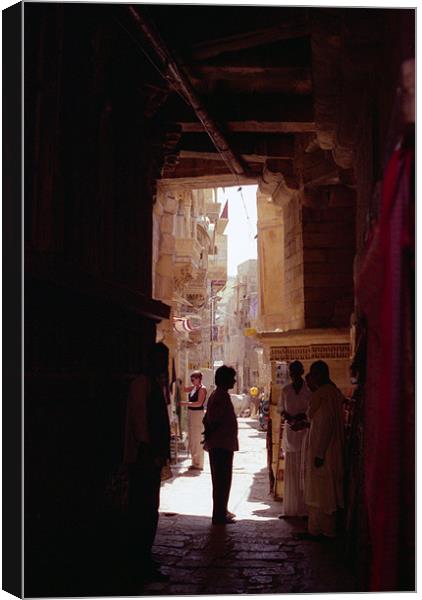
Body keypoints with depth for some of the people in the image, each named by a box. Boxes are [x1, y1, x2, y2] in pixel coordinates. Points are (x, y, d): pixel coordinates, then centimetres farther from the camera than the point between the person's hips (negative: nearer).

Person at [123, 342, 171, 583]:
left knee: (149, 510, 15)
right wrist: (146, 448, -23)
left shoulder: (156, 384, 18)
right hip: (143, 457, -10)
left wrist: (162, 451, 16)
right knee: (143, 511, -8)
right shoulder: (142, 383, -11)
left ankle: (143, 560, 24)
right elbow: (139, 417, -18)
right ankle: (141, 564, -3)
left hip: (152, 457, 10)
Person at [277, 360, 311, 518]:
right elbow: (281, 408, 13)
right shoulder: (286, 390, 8)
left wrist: (303, 416, -17)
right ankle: (289, 509, 10)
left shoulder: (309, 389, -3)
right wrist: (288, 417, -6)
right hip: (290, 431, 3)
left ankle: (304, 508, 1)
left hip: (305, 432, -3)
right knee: (290, 471, 5)